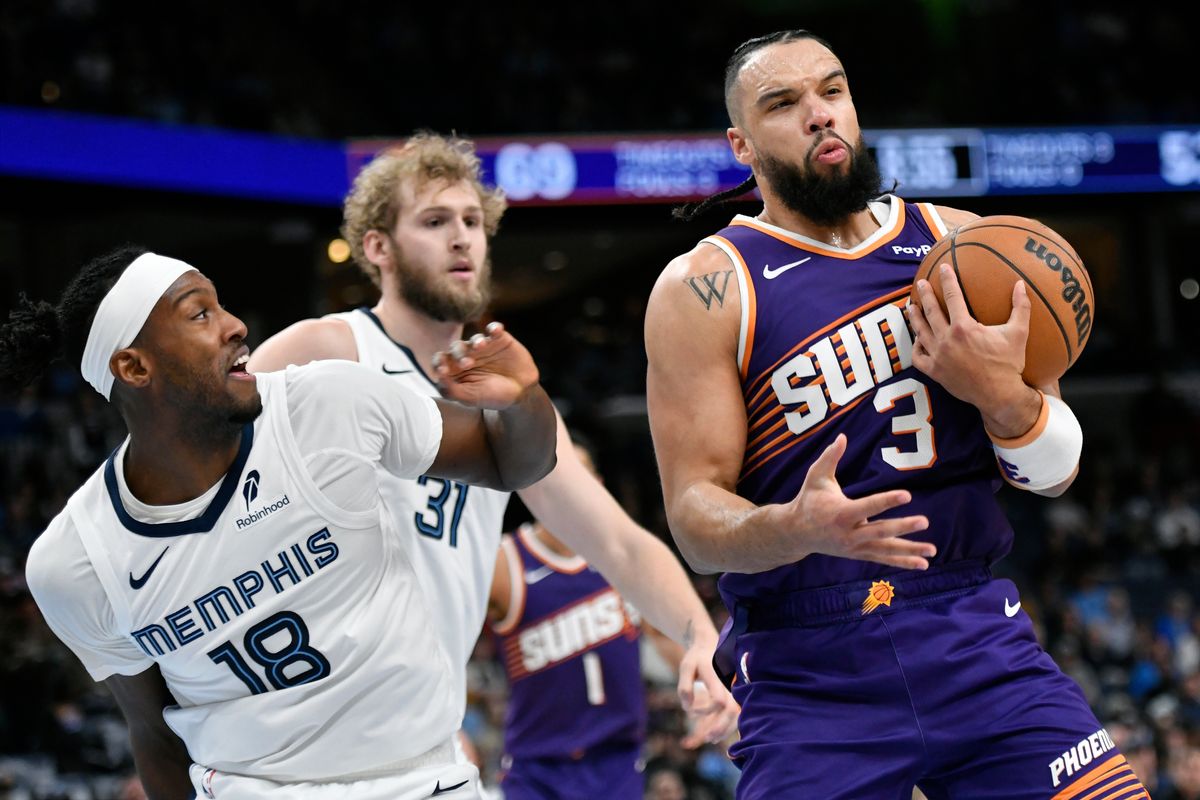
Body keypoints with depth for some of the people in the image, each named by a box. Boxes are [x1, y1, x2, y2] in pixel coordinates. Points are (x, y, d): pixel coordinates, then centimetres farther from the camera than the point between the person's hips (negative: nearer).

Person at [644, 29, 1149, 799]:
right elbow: (695, 516, -7)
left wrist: (1002, 395, -13)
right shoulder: (705, 288, -2)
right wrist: (797, 529, -28)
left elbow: (1057, 470, 9)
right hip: (808, 669, -3)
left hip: (974, 629, 3)